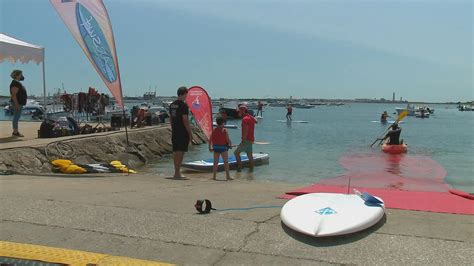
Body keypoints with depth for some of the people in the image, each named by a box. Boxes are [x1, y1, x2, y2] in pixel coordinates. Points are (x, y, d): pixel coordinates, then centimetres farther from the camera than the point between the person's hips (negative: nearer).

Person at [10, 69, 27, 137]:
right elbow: (14, 94, -22)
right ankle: (15, 132, -7)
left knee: (16, 117, 13)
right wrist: (16, 104, -25)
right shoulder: (15, 83, -15)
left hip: (20, 103, 11)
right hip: (17, 103, -11)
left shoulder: (18, 83, 17)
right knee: (16, 117, -8)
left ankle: (16, 132, 18)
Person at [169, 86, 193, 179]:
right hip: (183, 132, -8)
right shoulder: (184, 105, -13)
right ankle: (177, 173, -4)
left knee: (175, 152, 12)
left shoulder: (172, 105, 11)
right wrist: (190, 133, -12)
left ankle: (177, 172, 20)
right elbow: (185, 120, -16)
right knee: (181, 152, -4)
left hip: (174, 132, 8)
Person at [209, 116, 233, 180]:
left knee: (215, 162, 10)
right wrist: (230, 144, 6)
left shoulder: (214, 130, 3)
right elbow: (228, 139, -12)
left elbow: (210, 140, 4)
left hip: (215, 147, 4)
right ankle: (227, 175, 2)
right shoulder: (224, 130, -10)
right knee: (226, 162, 3)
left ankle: (214, 176, 12)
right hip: (223, 147, -4)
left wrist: (210, 147, 14)